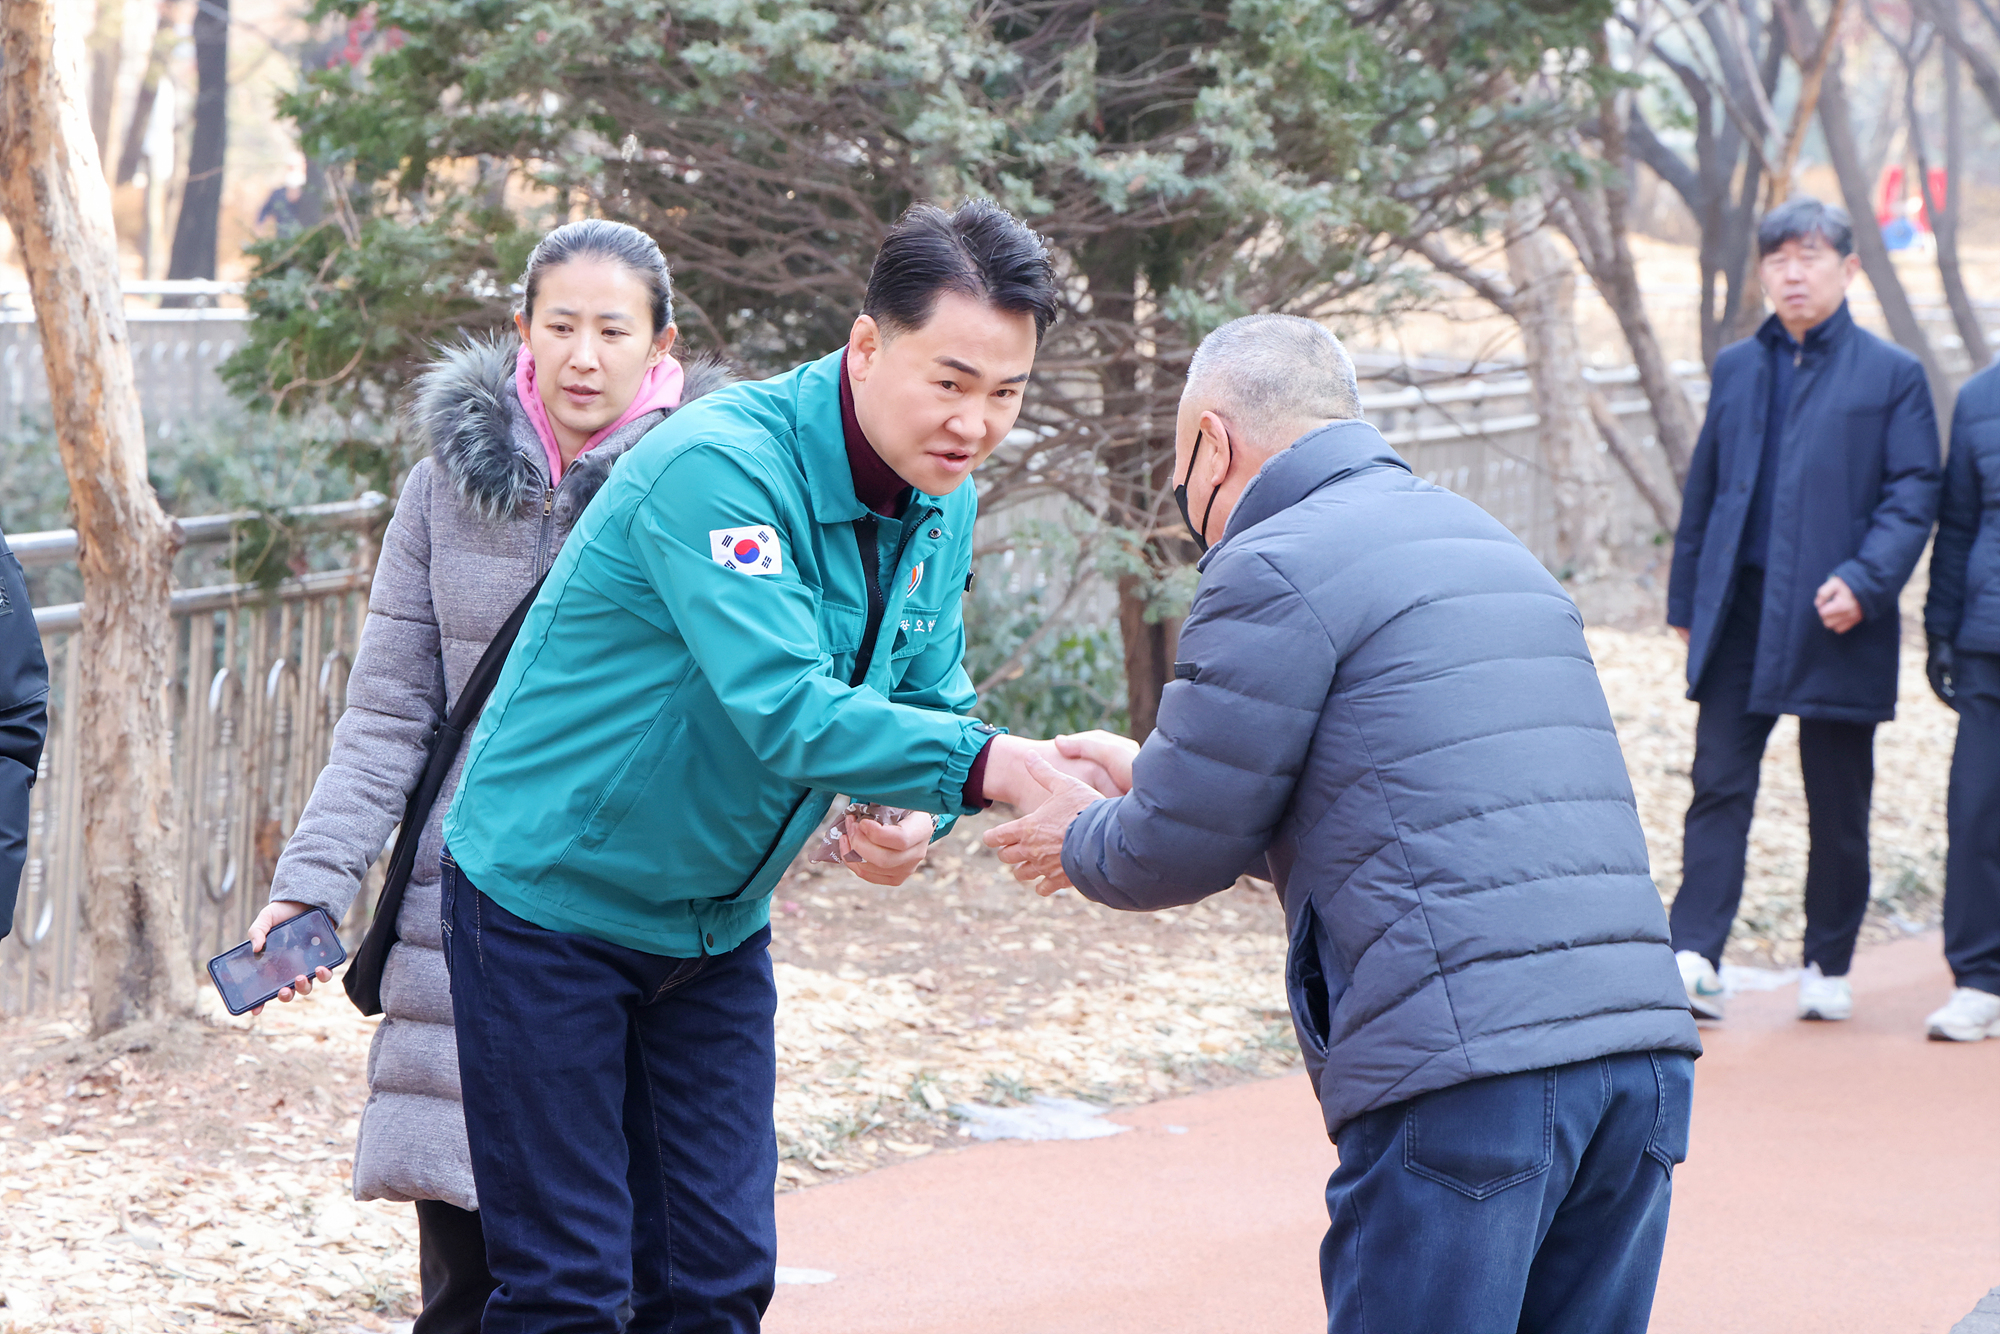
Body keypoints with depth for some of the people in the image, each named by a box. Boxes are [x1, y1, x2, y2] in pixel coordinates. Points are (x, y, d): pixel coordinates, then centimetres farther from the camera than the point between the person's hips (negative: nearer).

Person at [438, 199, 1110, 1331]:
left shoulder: (943, 503, 0)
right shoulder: (720, 465, -27)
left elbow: (930, 696, 8)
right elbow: (784, 708, -37)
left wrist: (922, 816, -14)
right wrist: (985, 764, -46)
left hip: (718, 927, 7)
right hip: (553, 897, -7)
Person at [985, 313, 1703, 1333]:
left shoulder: (1274, 569, -3)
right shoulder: (1484, 540, 24)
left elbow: (1182, 849, 1)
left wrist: (1079, 841, 23)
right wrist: (1152, 775, 39)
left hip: (1471, 1073, -8)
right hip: (1641, 1051, 8)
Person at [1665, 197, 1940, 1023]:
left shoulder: (1891, 375, 1)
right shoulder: (1737, 369, 13)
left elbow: (1914, 493, -4)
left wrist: (1864, 582, -18)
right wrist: (1686, 601, 13)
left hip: (1832, 620, -3)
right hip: (1739, 614, 3)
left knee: (1838, 805, 6)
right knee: (1720, 786, -5)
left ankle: (1829, 968, 18)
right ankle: (1696, 961, -9)